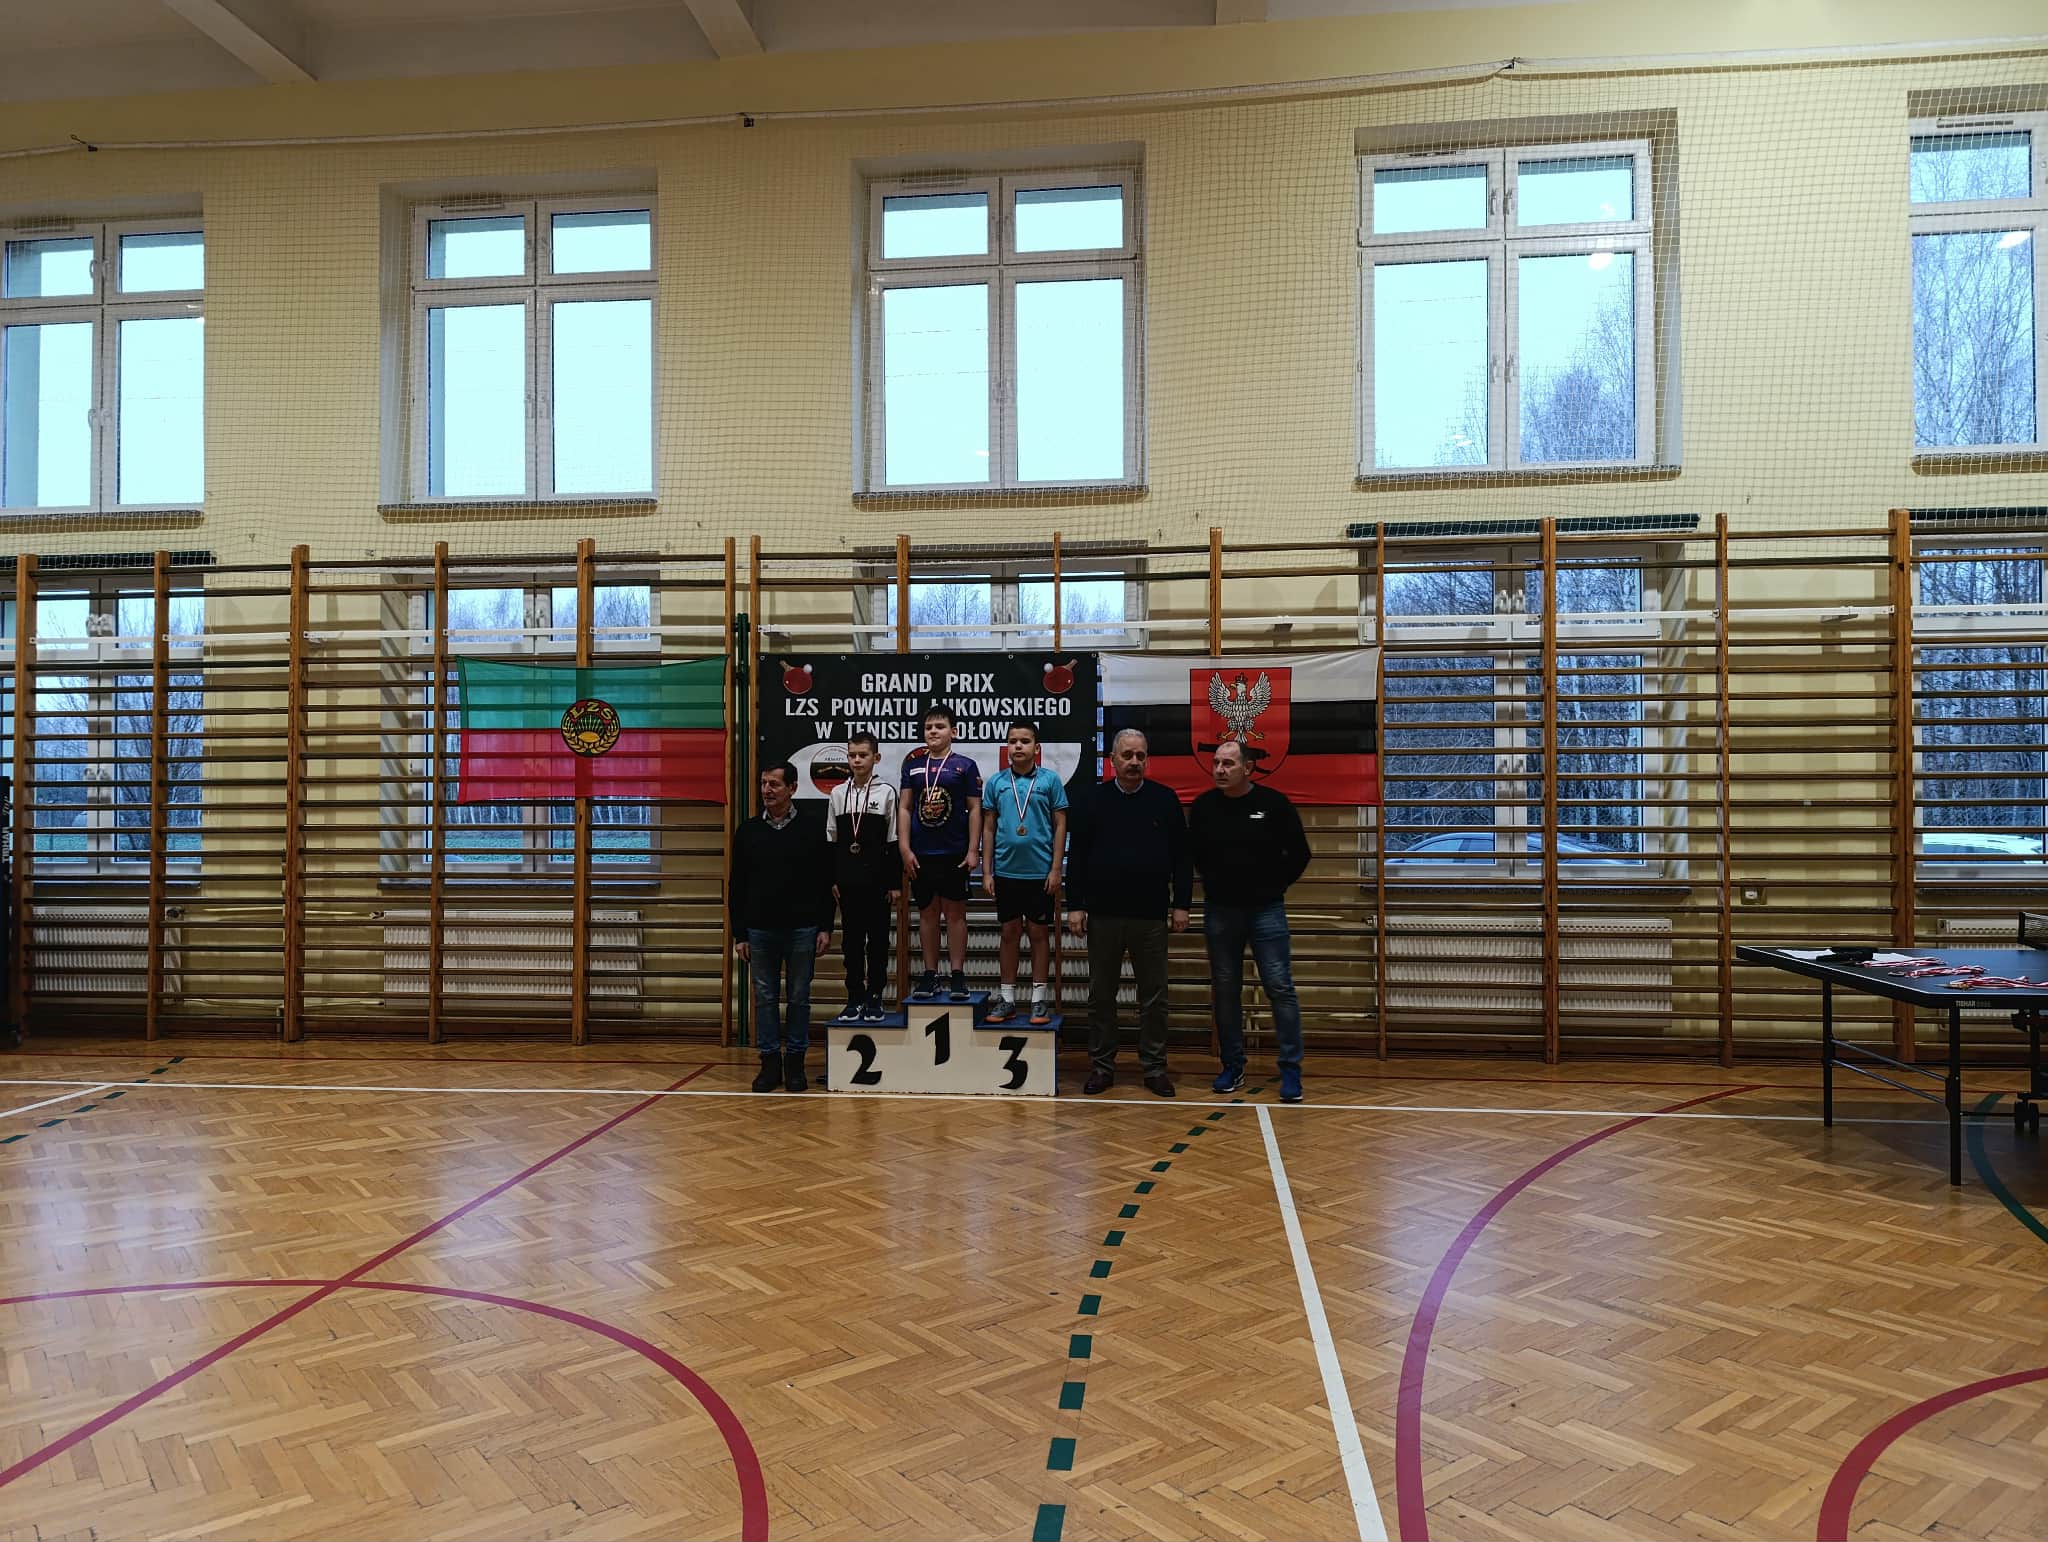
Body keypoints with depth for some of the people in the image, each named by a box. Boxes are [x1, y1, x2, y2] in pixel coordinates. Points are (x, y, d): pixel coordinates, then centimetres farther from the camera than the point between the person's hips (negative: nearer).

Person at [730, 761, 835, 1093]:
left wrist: (825, 927, -4)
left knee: (799, 998, 6)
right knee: (765, 998, 6)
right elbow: (736, 886, 7)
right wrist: (738, 934, 3)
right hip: (760, 930, 2)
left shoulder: (813, 829, 0)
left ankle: (795, 1062, 16)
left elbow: (826, 882, 1)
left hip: (802, 929, -2)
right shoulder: (748, 832, 5)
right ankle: (770, 1062, 15)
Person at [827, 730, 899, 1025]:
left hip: (877, 878, -3)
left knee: (877, 939, 3)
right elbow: (831, 840, 10)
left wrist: (895, 883, -5)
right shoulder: (838, 794, 6)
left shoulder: (886, 792, -2)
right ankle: (855, 998, 13)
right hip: (847, 879, 3)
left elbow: (894, 842, -2)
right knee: (851, 939, 6)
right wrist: (832, 879, 4)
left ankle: (875, 998, 11)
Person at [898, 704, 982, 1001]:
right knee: (927, 912, 8)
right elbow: (904, 808, 7)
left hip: (954, 852, -2)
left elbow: (974, 809, 0)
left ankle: (958, 975, 7)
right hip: (920, 853, 3)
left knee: (955, 912, 2)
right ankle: (930, 975, 15)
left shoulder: (965, 766, 2)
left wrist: (972, 850, -7)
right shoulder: (913, 765, 9)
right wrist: (904, 848, -1)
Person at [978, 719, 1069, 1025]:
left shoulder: (1050, 779, -2)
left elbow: (1060, 826, -1)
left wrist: (1056, 869, -7)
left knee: (1040, 933, 5)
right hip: (1006, 871, 2)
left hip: (1040, 871, -2)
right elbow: (988, 828, 7)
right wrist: (986, 871, 3)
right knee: (1010, 933, 9)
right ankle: (1008, 998, 17)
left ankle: (1039, 999, 13)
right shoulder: (996, 782, 4)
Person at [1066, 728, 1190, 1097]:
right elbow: (1076, 856, 3)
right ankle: (1102, 1066, 18)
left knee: (1153, 997, 6)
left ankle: (1154, 1067, 16)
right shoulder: (1093, 800, 3)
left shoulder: (1165, 799, 3)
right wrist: (1075, 906, -2)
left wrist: (1181, 904, 0)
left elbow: (1181, 856, 5)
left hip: (1151, 915, 0)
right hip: (1103, 914, 0)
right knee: (1100, 995, 7)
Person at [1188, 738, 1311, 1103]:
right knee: (1225, 990, 8)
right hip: (1219, 910, 3)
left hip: (1266, 910, -3)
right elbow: (1193, 853, 16)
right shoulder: (1204, 806, 1)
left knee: (1280, 988, -4)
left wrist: (1274, 885, 4)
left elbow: (1299, 853, 3)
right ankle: (1232, 1067, 20)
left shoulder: (1274, 803, -6)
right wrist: (1214, 882, 11)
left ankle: (1291, 1069, 4)